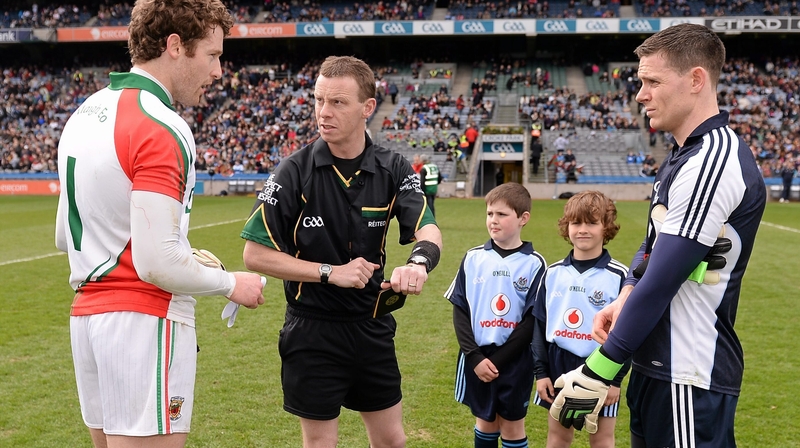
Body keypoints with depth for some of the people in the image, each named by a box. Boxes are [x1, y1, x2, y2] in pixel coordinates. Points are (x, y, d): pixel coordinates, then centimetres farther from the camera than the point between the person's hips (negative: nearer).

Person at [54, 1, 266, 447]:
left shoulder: (87, 113, 12)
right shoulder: (161, 129, -17)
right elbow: (157, 263, -24)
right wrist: (232, 284, -7)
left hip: (86, 316, 9)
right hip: (145, 321, -9)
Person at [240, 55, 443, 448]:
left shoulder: (394, 170, -4)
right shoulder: (295, 172, -12)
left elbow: (428, 229, -17)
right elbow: (256, 254, -13)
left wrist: (419, 261, -39)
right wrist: (331, 272, -19)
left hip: (373, 327, 3)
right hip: (313, 331, -3)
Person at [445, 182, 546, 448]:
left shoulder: (534, 263, -7)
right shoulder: (473, 258, -1)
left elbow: (533, 319, -9)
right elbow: (459, 311, -1)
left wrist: (498, 360, -13)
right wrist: (475, 357, -11)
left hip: (515, 361, -2)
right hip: (476, 358, 2)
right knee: (485, 421, 15)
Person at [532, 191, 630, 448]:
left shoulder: (619, 276, -9)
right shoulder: (553, 273, 2)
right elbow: (539, 324, 5)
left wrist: (616, 378, -10)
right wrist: (540, 371, 1)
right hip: (558, 366, 3)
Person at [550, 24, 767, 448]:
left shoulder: (712, 163, -20)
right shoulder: (684, 156, 11)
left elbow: (660, 283, -22)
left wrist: (598, 374, -18)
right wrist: (624, 298, 0)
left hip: (688, 380, -9)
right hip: (656, 365, 10)